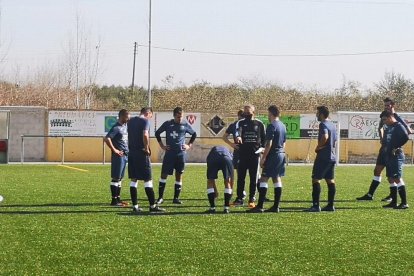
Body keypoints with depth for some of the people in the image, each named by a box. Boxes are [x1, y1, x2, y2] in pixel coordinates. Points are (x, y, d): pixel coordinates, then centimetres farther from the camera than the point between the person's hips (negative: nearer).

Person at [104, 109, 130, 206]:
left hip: (125, 155, 9)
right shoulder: (116, 128, -15)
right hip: (119, 156, -9)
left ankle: (118, 198, 20)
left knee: (120, 177, 13)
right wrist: (114, 150, -19)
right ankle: (114, 200, -1)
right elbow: (107, 139, -25)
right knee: (116, 178, -4)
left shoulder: (125, 126, 12)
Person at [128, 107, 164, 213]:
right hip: (142, 153, -7)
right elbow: (145, 135, -24)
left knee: (133, 180, 9)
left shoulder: (131, 121, 14)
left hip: (131, 153, 7)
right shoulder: (145, 121, -9)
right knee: (148, 180, -2)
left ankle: (135, 206, 9)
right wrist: (147, 148, -14)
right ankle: (152, 206, 0)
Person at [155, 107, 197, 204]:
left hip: (181, 153, 1)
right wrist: (162, 145, 7)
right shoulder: (167, 124, 1)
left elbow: (194, 134, 17)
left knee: (179, 175, 4)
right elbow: (157, 133, 12)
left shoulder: (185, 125, 3)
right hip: (169, 153, -1)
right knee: (164, 174, -4)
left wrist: (189, 145, 8)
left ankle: (176, 198, 10)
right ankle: (160, 197, 2)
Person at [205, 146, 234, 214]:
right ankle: (226, 208, 17)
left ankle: (212, 207, 14)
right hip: (226, 159, 0)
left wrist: (215, 190, 51)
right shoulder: (228, 152, 43)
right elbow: (232, 174, 43)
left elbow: (211, 178, 42)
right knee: (227, 182, 20)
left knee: (210, 182, 19)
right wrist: (231, 189, 52)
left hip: (213, 159, 0)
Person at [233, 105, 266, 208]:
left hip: (255, 154, 1)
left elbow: (264, 138, 15)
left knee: (254, 178, 4)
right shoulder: (241, 123, 4)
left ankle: (252, 199, 10)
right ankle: (239, 199, 6)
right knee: (241, 177, 0)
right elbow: (237, 131, -17)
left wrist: (262, 148, 4)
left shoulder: (259, 124, 8)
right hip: (242, 154, 0)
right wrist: (238, 137, -39)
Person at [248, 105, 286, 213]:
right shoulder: (283, 126, 14)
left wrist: (263, 158, -15)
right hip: (281, 155, 9)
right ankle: (276, 206, 9)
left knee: (263, 179, -7)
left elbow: (269, 144, -18)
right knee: (277, 180, 10)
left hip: (273, 156, -9)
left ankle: (260, 206, -11)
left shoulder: (272, 126, -13)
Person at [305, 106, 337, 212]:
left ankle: (316, 205, -11)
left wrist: (318, 147, -16)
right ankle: (331, 205, 11)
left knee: (316, 179, -6)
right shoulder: (332, 125, 16)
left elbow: (325, 137, -29)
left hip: (323, 157, -9)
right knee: (330, 180, 10)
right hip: (332, 156, 9)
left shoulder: (323, 124, -13)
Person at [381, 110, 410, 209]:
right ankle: (394, 202, 16)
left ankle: (404, 203, -14)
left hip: (396, 156, -10)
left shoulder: (398, 126, -10)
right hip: (389, 156, 10)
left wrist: (396, 147, -17)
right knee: (390, 179, 10)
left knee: (397, 179, -14)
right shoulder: (388, 128, 18)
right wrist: (385, 147, 9)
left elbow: (405, 137, -25)